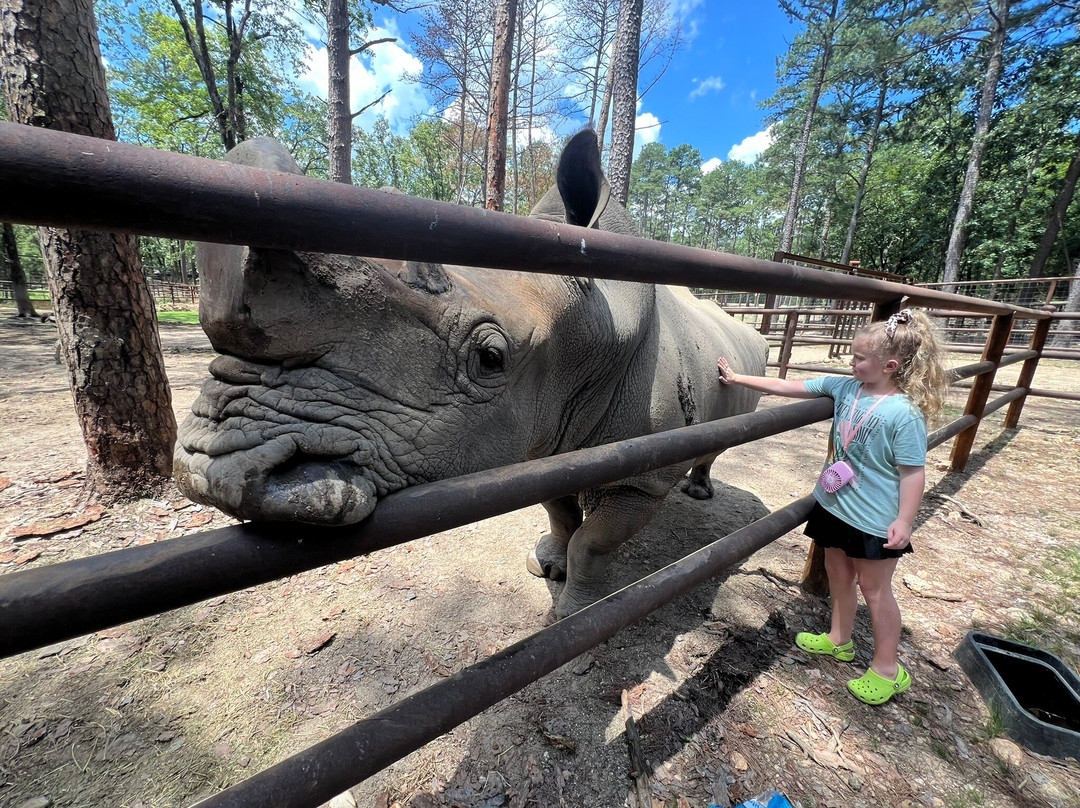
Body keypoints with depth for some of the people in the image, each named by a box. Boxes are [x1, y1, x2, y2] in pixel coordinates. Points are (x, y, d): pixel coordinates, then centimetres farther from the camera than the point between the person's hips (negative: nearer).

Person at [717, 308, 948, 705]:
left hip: (876, 518, -6)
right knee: (839, 575, 22)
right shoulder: (844, 387, -4)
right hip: (835, 505, 7)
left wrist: (904, 521, -18)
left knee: (874, 589, 11)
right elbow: (787, 387, -1)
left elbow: (913, 472, -18)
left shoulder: (905, 412, -21)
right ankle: (839, 641, 43)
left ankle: (887, 668, 33)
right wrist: (737, 378, -1)